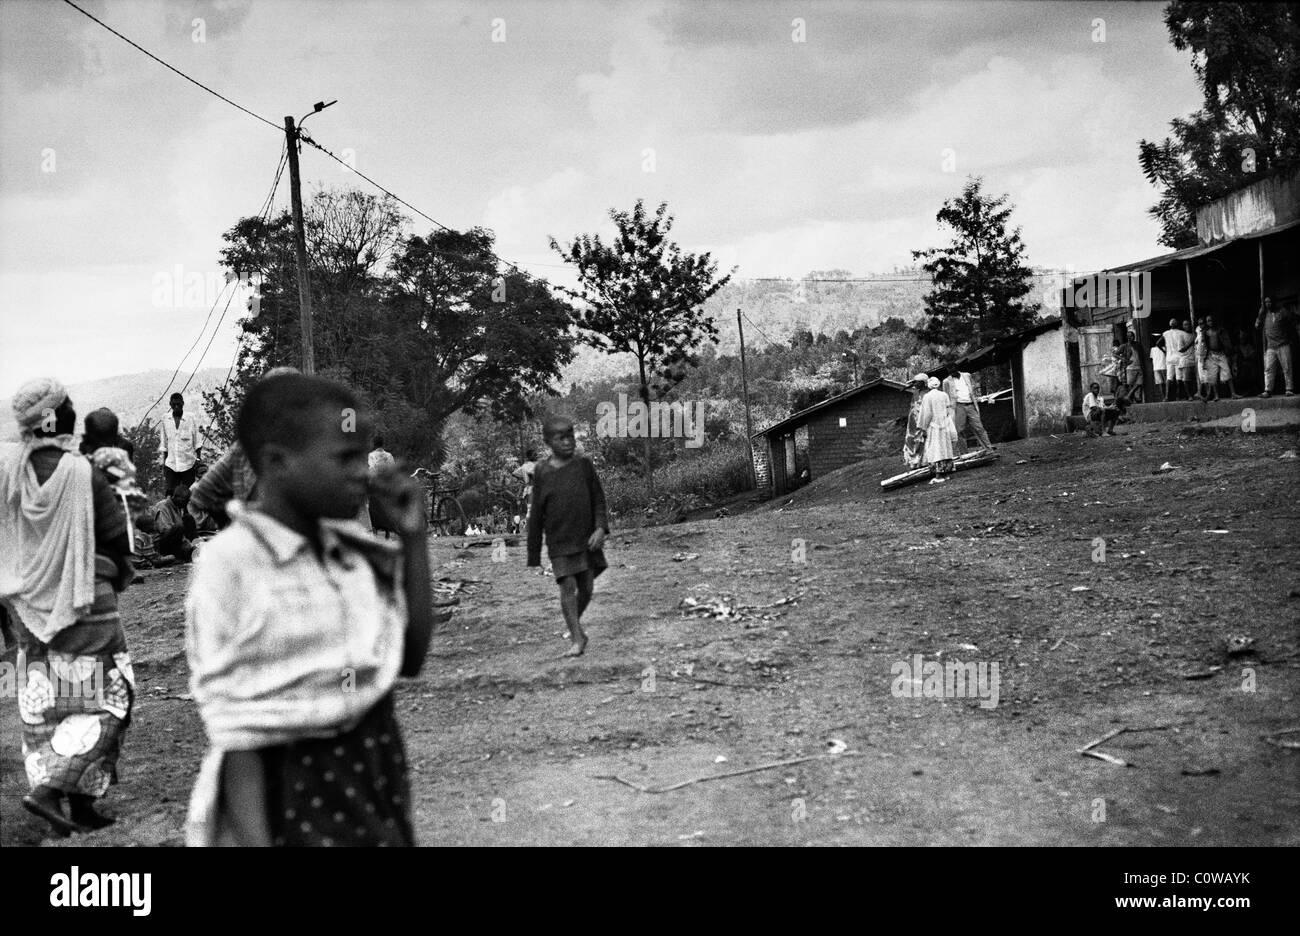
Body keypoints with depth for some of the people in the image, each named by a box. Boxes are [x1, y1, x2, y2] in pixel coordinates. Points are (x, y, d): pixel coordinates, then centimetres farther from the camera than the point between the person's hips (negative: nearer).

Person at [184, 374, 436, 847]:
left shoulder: (355, 549, 2)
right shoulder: (230, 563, -15)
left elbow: (412, 659, 10)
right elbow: (237, 732, -14)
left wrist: (414, 538, 1)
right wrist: (255, 841, -16)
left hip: (378, 770, 6)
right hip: (295, 793, -6)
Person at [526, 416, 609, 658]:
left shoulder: (584, 464, 1)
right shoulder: (542, 472, -3)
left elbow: (598, 500, 5)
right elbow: (536, 514, 3)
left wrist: (601, 528, -13)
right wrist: (534, 554, 5)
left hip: (587, 539, 2)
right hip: (559, 543, -2)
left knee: (586, 588, 7)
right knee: (568, 586, -12)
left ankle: (575, 624, 33)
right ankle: (577, 638, -7)